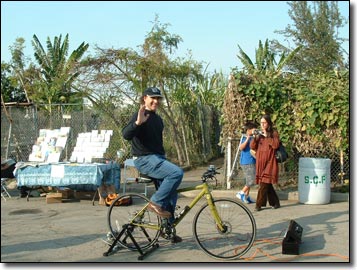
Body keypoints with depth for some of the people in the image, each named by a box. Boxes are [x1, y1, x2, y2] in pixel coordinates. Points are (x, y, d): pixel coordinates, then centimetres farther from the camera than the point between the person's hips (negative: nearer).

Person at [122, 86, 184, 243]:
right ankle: (156, 203, -16)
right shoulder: (140, 116, -10)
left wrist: (164, 161, 27)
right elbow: (126, 135, -25)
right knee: (177, 172, -28)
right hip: (145, 160, -9)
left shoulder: (158, 119, 17)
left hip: (158, 159, 9)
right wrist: (137, 123, -41)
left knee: (171, 195, 8)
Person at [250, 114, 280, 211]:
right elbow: (252, 147, 7)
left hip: (269, 162, -5)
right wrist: (255, 138, -10)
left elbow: (276, 145, -13)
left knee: (264, 183, -11)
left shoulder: (274, 133, 2)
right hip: (260, 162, 5)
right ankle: (275, 202, 20)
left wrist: (266, 136, -15)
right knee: (267, 184, 8)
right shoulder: (259, 133, 14)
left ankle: (259, 204, -9)